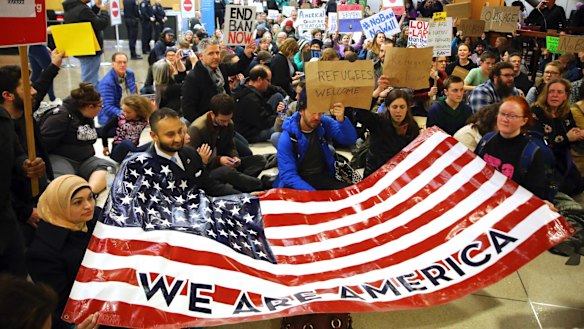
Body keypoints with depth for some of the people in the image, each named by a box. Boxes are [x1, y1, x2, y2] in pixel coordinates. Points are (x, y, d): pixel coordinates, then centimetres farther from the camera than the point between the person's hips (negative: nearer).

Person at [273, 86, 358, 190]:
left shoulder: (324, 123, -4)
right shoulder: (287, 137, -15)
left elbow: (350, 139, -9)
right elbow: (288, 175, -19)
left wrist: (341, 120, -30)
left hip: (324, 177, 4)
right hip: (300, 181, -4)